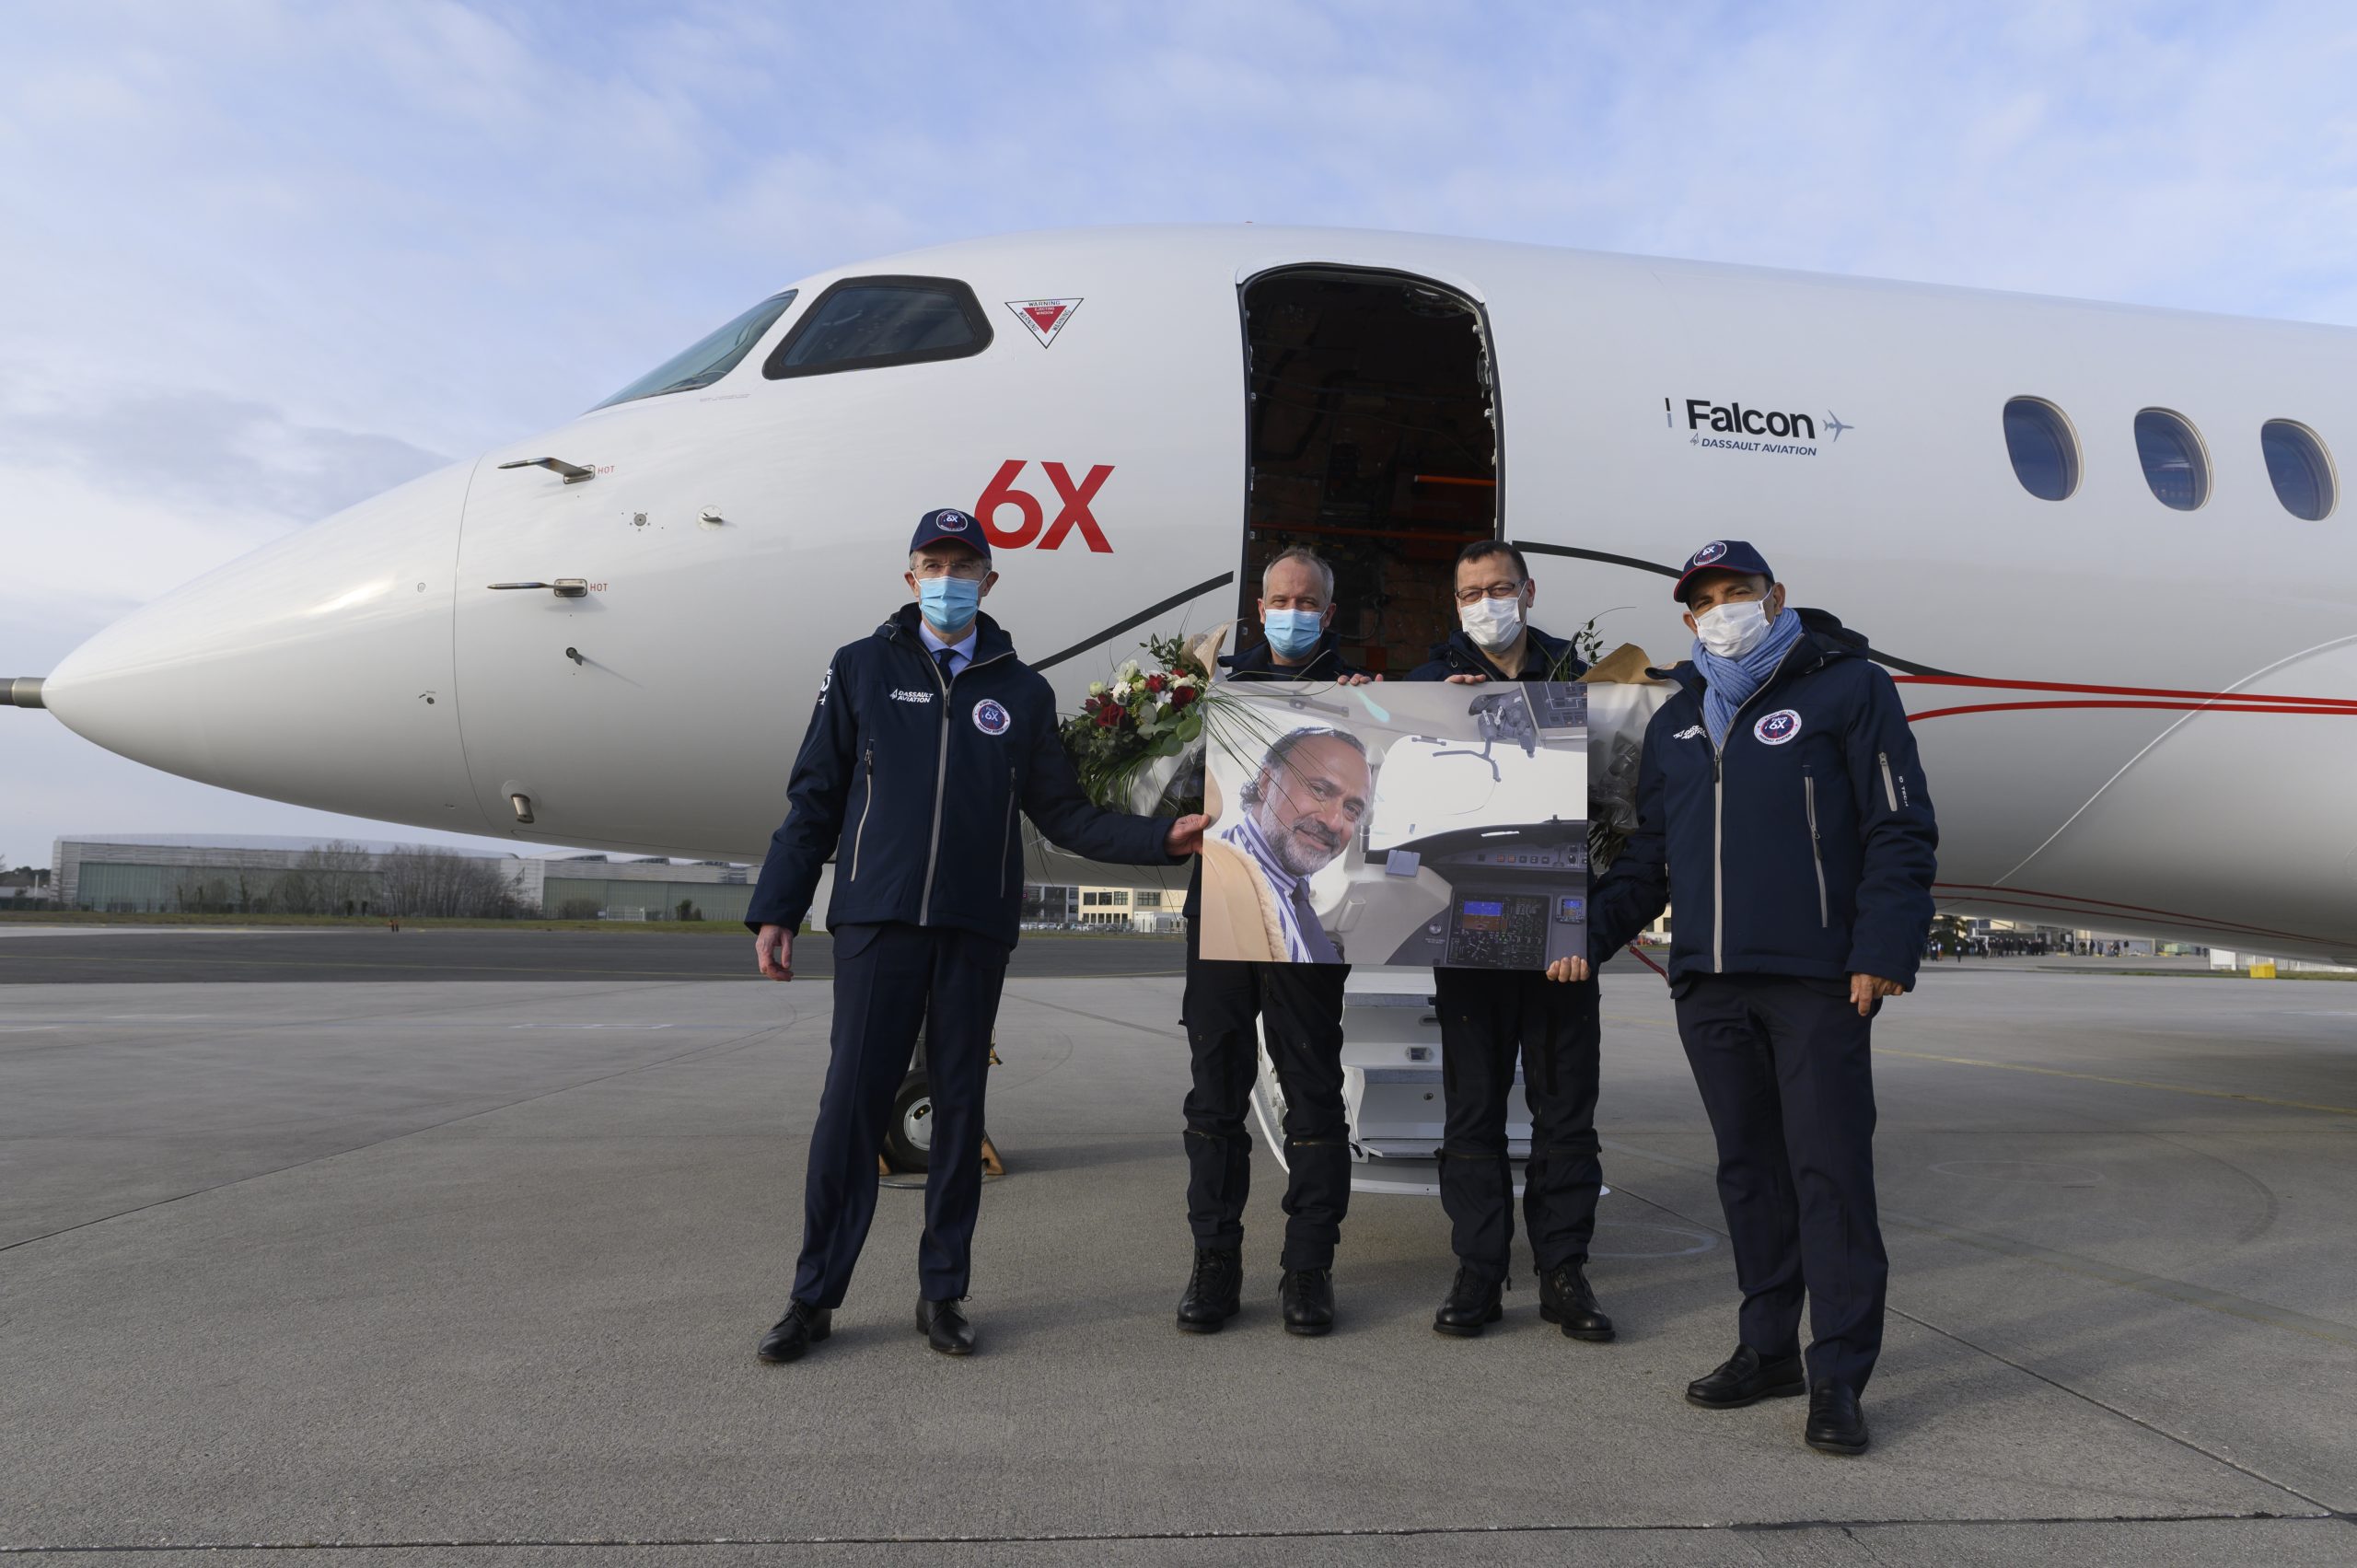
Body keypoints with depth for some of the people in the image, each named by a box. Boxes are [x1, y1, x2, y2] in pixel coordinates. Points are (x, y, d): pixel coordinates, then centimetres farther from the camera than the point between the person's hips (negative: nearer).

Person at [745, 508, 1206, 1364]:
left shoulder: (1021, 691, 11)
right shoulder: (861, 669, 8)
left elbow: (1062, 812, 12)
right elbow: (814, 799, 7)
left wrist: (1161, 837, 1)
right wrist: (776, 910, 1)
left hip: (976, 927, 2)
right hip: (876, 917, -1)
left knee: (960, 1106, 6)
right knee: (851, 1100, -2)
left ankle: (942, 1293, 17)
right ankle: (815, 1295, 10)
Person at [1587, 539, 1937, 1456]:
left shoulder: (1849, 688, 2)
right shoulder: (1675, 722, 18)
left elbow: (1901, 832, -4)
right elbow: (1649, 857, 21)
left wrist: (1883, 950, -14)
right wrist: (1589, 932, 9)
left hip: (1818, 983, -5)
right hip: (1708, 984, 6)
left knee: (1831, 1172, -4)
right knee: (1749, 1171, 11)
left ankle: (1839, 1378, 5)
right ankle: (1768, 1348, 22)